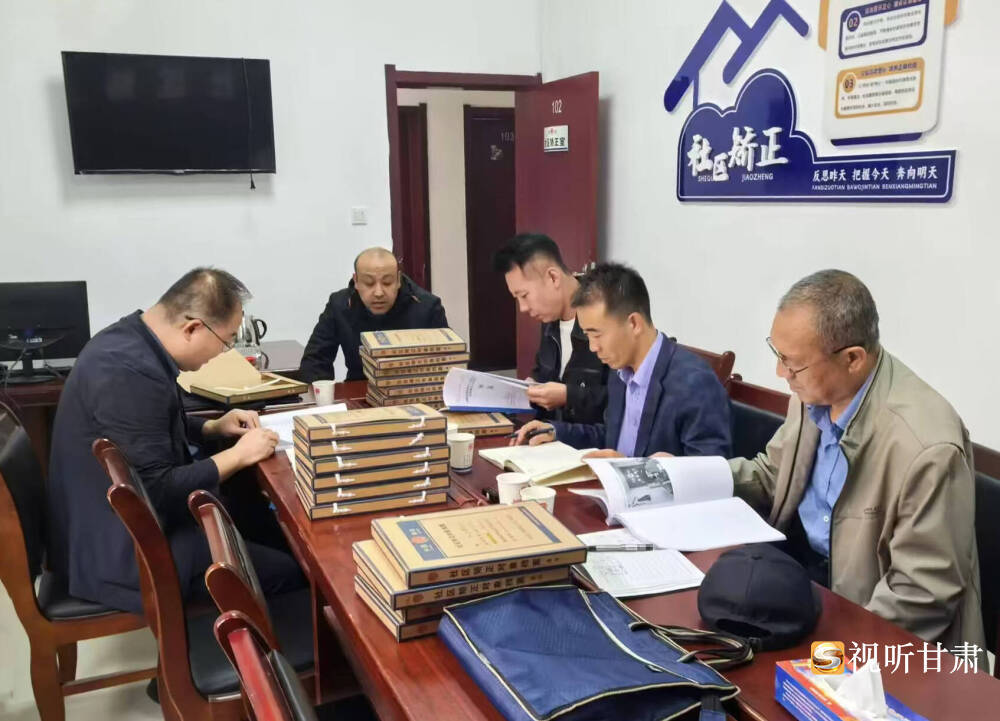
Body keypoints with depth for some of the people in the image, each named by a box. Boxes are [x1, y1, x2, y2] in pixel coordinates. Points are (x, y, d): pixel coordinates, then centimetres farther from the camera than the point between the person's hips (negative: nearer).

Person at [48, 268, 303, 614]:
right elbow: (158, 491, -27)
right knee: (287, 571, -11)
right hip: (119, 551, -10)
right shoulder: (130, 372, -31)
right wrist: (236, 456, -17)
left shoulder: (132, 337, 0)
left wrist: (212, 427, 6)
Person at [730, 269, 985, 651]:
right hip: (796, 564, 7)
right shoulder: (815, 391, -5)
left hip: (872, 627, -7)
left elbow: (925, 594, -22)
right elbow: (773, 476, 11)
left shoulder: (926, 447, -29)